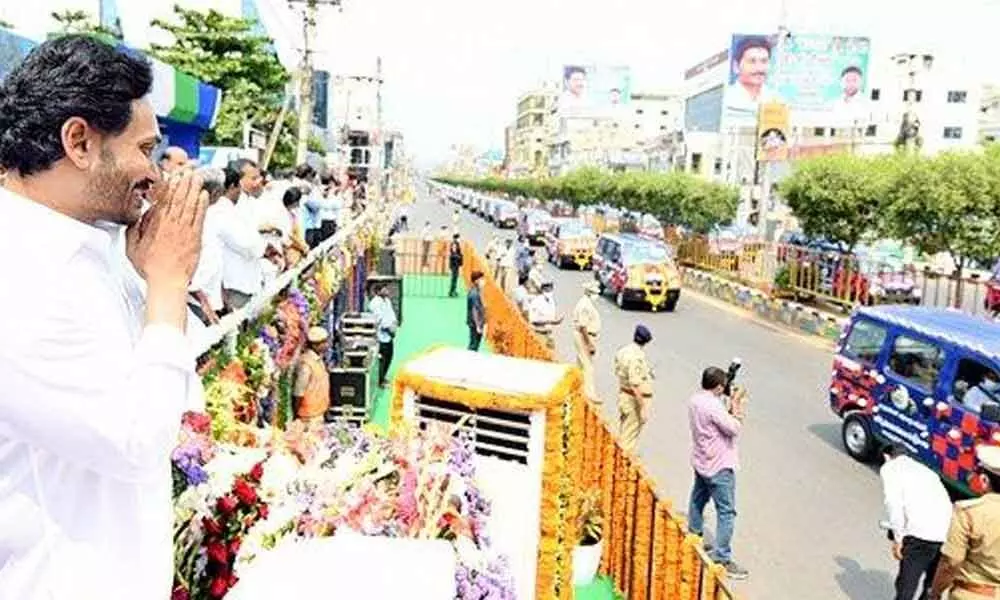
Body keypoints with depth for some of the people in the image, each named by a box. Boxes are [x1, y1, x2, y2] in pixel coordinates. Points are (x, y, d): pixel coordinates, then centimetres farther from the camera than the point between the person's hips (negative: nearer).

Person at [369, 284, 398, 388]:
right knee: (382, 358, -5)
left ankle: (382, 378, 31)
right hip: (381, 334, -10)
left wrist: (394, 321, 2)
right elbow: (379, 318, -21)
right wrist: (389, 327, -19)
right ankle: (380, 381, 5)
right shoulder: (375, 303, -16)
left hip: (389, 333, 10)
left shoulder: (387, 300, 14)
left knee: (389, 356, 16)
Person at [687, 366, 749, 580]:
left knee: (698, 500, 24)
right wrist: (737, 406, -11)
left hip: (701, 462, 10)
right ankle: (723, 559, -1)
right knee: (726, 512, -4)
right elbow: (734, 428, -23)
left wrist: (731, 405, 4)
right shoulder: (713, 406, -26)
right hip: (719, 467, -10)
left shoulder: (695, 400, 2)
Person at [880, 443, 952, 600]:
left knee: (906, 586, 6)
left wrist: (898, 537, 0)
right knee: (933, 586, 23)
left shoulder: (889, 468, 13)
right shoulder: (926, 470, 32)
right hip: (947, 532, 6)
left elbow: (893, 502, -4)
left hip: (921, 533, -6)